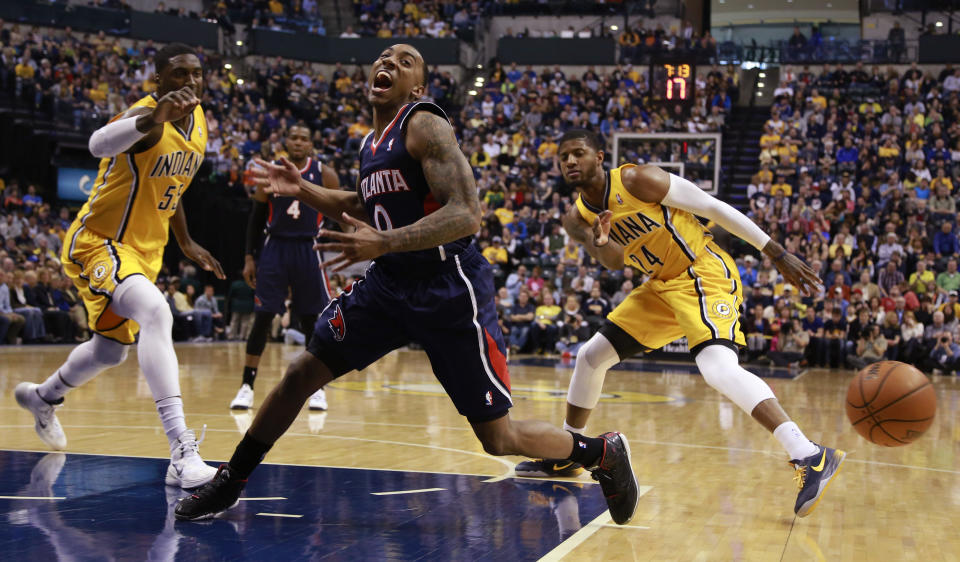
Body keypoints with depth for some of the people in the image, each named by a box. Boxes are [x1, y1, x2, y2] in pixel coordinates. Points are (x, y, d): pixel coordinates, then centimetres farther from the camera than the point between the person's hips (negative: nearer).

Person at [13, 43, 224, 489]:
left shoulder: (198, 119, 3)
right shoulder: (144, 116, -24)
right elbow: (99, 144, -50)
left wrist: (186, 243, 20)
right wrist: (155, 118, -66)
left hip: (143, 251, 9)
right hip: (97, 243, -9)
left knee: (110, 351, 24)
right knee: (157, 313, -35)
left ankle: (42, 397, 56)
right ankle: (181, 452, -41)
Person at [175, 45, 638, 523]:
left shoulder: (424, 126, -13)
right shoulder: (370, 143, 12)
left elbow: (466, 215, -24)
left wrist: (384, 243, -33)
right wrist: (302, 189, 18)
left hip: (449, 290, -7)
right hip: (388, 284, 7)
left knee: (499, 440, -4)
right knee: (301, 373, 2)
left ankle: (605, 452, 20)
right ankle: (228, 484, 17)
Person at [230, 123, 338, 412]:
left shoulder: (325, 175, 1)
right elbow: (256, 218, 9)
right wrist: (250, 257, 3)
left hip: (308, 252, 0)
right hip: (274, 250, 1)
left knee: (312, 321, 4)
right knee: (262, 318, -4)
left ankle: (317, 387, 16)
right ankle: (246, 387, 1)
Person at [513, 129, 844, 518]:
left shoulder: (637, 180, -18)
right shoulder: (578, 219, 3)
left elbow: (714, 208, -14)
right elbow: (614, 261, -8)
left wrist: (777, 254, -14)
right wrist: (600, 245, -34)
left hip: (704, 273, -8)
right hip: (662, 286, 9)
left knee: (719, 369, -31)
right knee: (592, 355, 11)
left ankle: (812, 459, -40)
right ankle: (565, 456, 30)